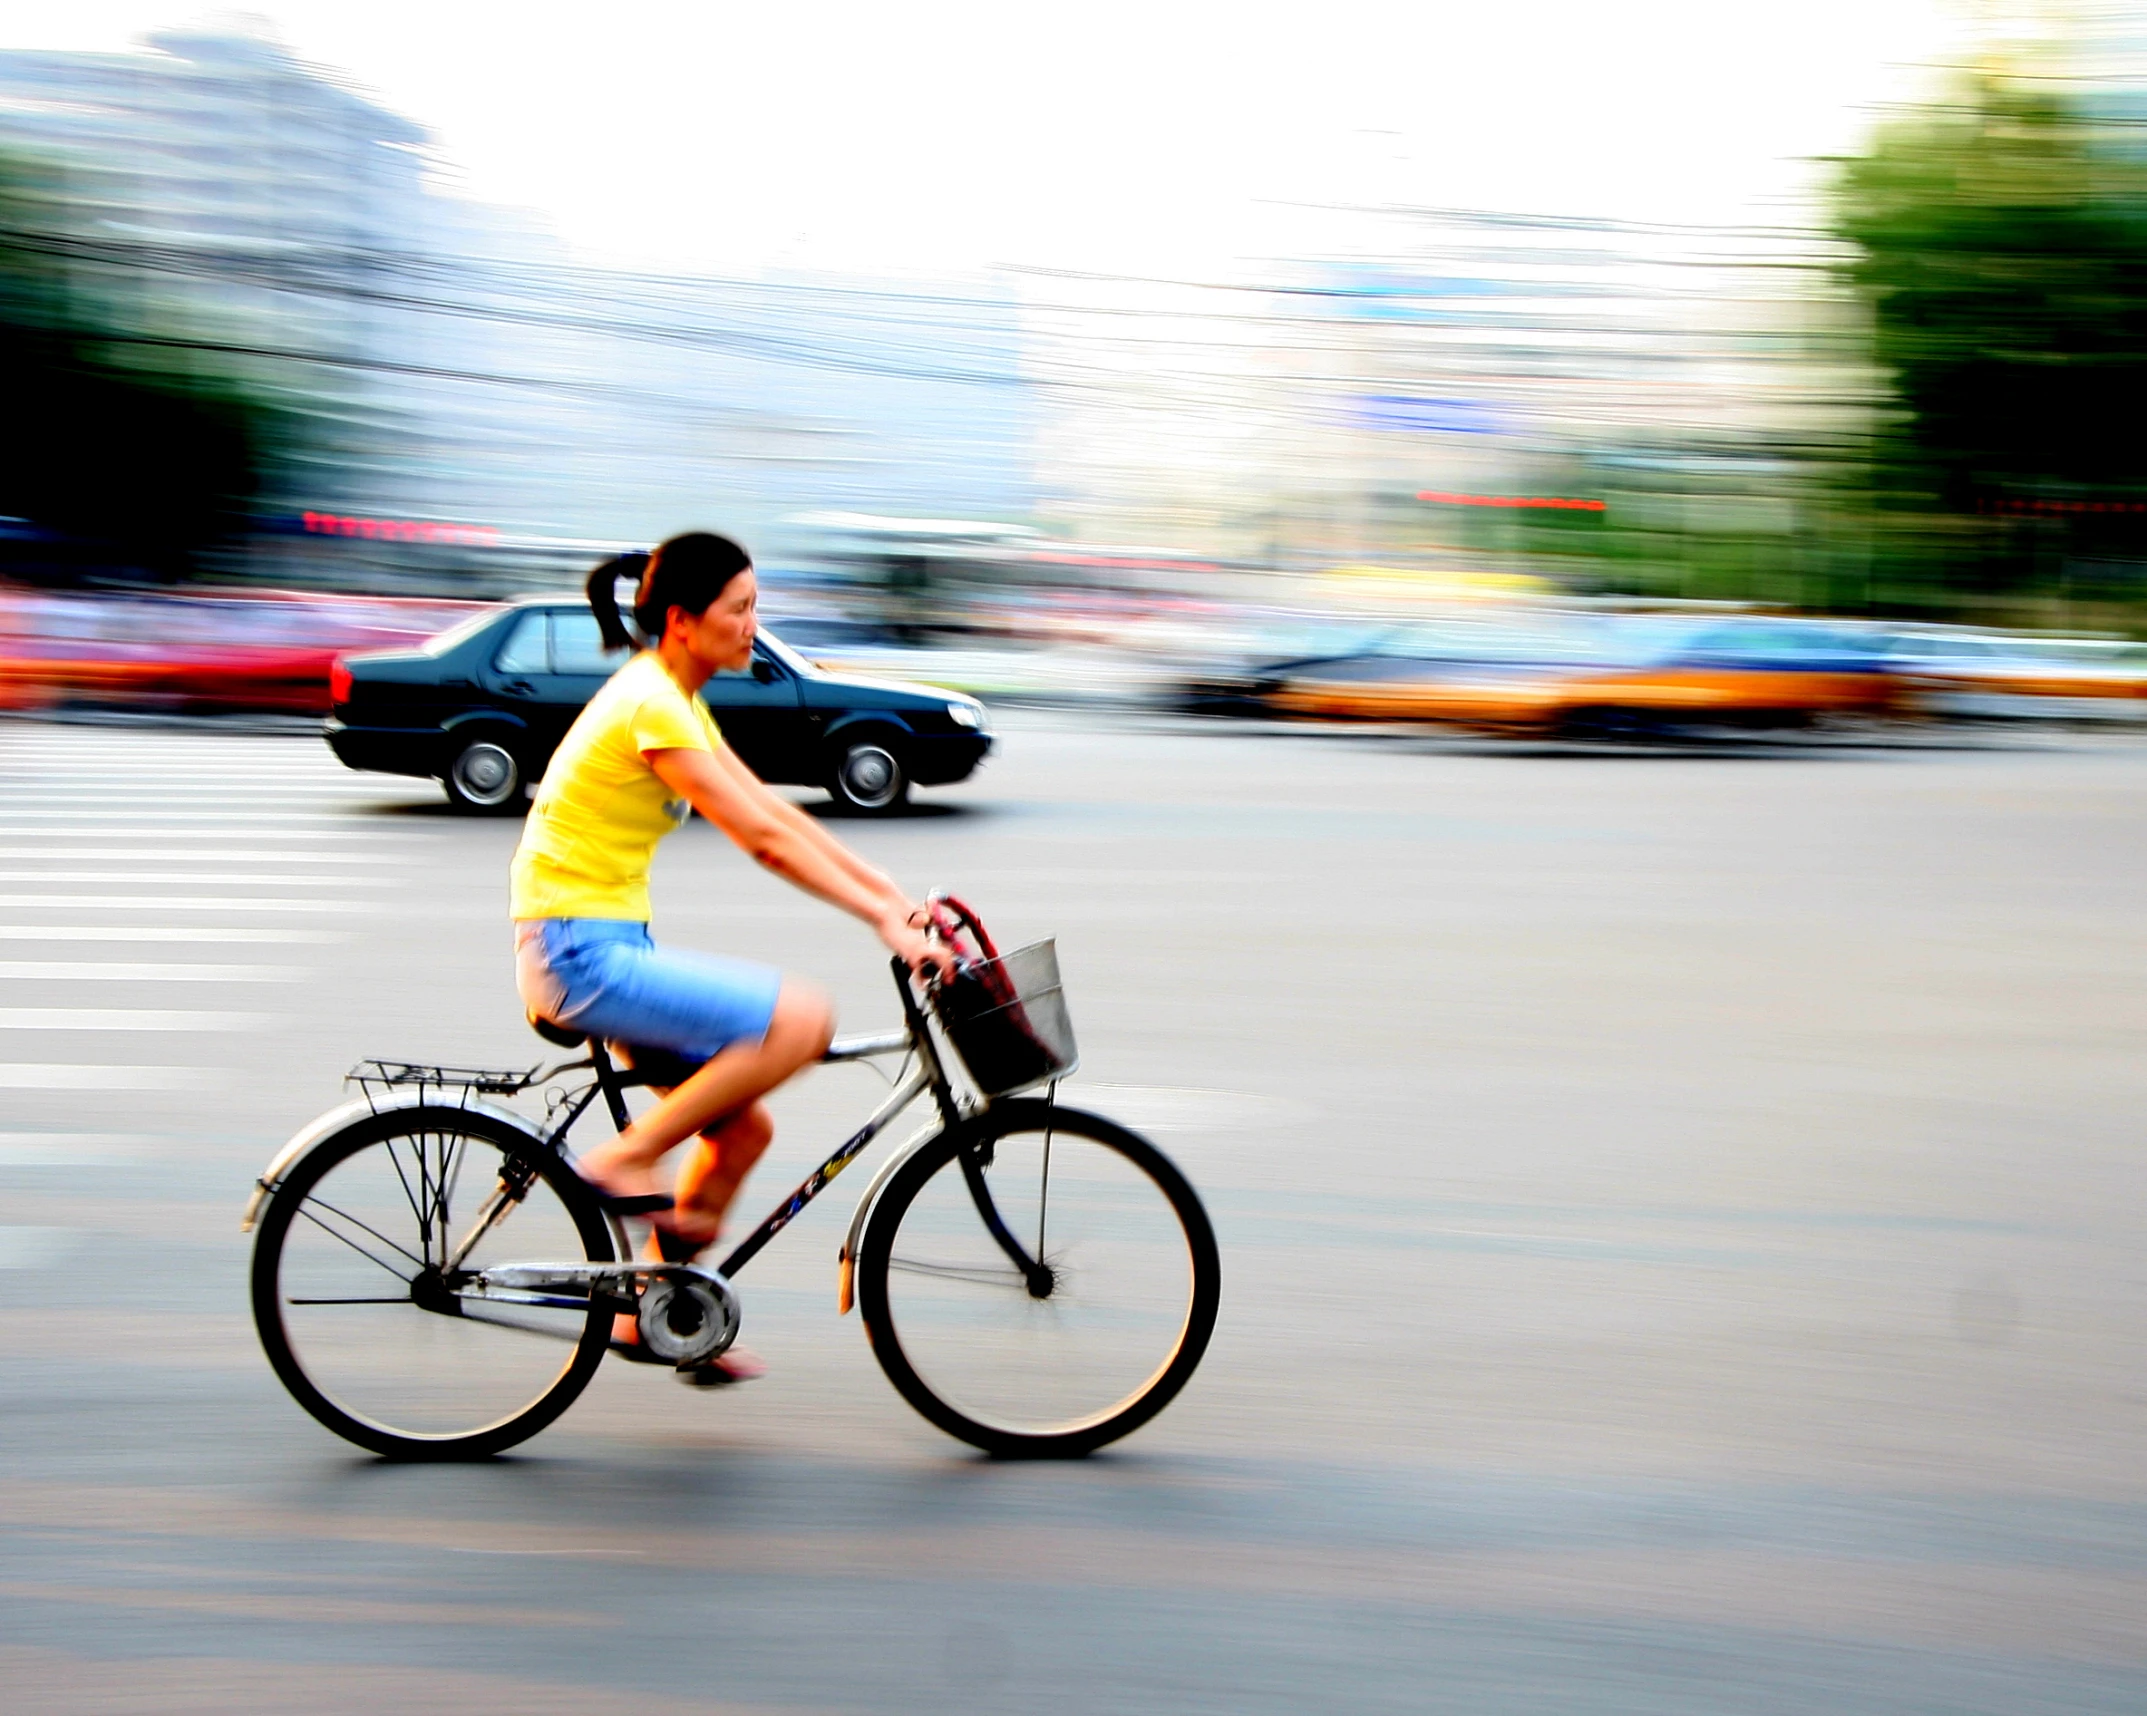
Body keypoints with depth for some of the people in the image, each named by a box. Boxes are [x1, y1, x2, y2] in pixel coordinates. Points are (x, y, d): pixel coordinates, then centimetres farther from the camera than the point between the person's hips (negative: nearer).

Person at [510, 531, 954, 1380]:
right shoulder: (650, 704, -17)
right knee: (800, 1018, -20)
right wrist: (887, 924, -21)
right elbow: (764, 840, -21)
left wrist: (899, 897, 8)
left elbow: (780, 813, 14)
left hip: (607, 945, 10)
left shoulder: (674, 700, 14)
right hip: (576, 951, -10)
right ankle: (624, 1161, -10)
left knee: (743, 1127, 10)